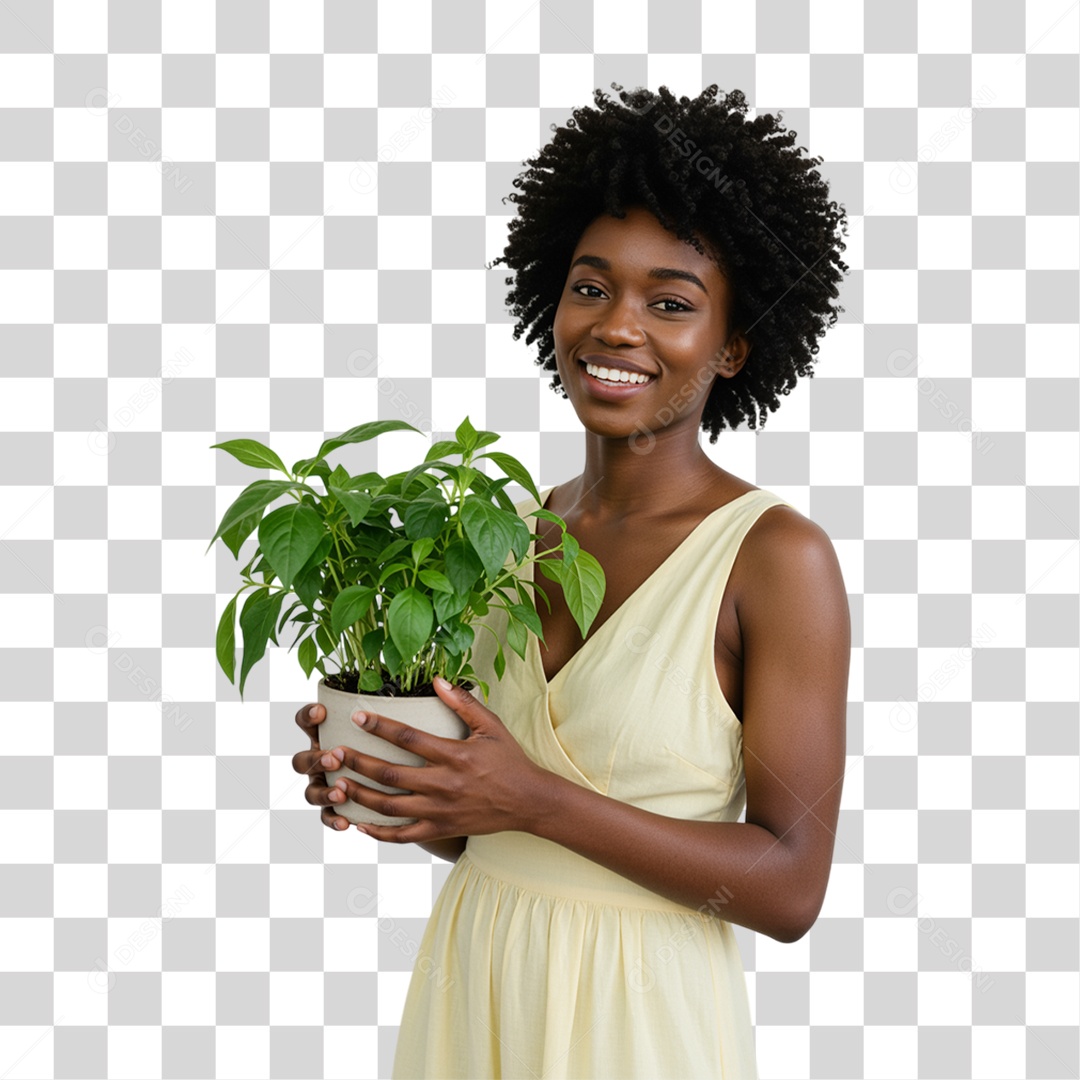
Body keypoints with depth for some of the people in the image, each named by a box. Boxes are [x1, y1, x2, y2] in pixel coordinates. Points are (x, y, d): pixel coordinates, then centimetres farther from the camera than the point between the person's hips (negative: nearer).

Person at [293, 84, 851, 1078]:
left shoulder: (780, 557, -14)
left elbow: (790, 888, -16)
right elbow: (481, 836, 11)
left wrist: (535, 800, -23)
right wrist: (389, 787, -9)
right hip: (467, 989, 5)